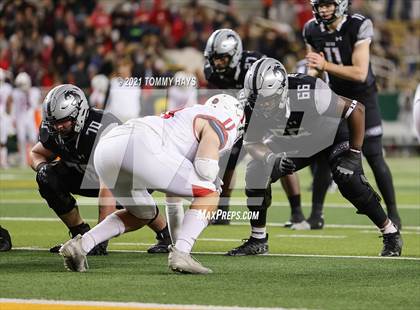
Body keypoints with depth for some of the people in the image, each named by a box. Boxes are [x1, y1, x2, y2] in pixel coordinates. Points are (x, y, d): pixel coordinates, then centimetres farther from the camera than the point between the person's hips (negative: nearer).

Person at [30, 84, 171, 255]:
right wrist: (42, 166, -22)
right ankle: (81, 234, -3)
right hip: (87, 175, 6)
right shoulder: (53, 132, -20)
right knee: (48, 178, -18)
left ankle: (165, 234, -6)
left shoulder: (104, 129, -39)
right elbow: (36, 153, 5)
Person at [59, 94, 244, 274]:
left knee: (142, 214, 30)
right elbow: (206, 169, -3)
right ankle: (181, 254, -6)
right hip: (140, 148, -8)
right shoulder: (215, 124, 14)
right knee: (210, 194, 7)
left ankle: (80, 245, 14)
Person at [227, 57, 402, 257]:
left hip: (334, 133, -5)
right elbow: (251, 142, -15)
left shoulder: (309, 94, -41)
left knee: (348, 179, -27)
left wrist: (354, 153, -28)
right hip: (293, 142, 5)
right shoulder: (254, 105, -27)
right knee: (256, 173, -12)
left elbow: (357, 110, -31)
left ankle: (391, 235, -8)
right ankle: (257, 240, 6)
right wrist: (273, 159, -37)